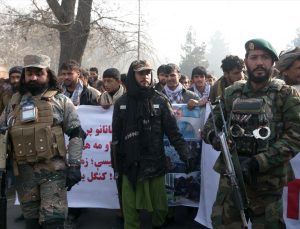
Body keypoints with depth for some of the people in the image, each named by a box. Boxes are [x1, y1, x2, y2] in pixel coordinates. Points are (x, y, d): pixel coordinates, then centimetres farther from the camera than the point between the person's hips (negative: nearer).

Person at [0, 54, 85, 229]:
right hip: (24, 171, 4)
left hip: (53, 170, -4)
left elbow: (76, 134, 0)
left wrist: (74, 166, -7)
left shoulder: (60, 101, 3)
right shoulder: (14, 102, 13)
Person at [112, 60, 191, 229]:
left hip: (155, 163, -1)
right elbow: (116, 136, 9)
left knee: (160, 206, 9)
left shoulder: (160, 100, 0)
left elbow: (173, 131, -2)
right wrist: (116, 163, 9)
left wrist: (184, 153, -12)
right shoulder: (122, 103, 5)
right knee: (130, 208, 4)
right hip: (130, 165, 1)